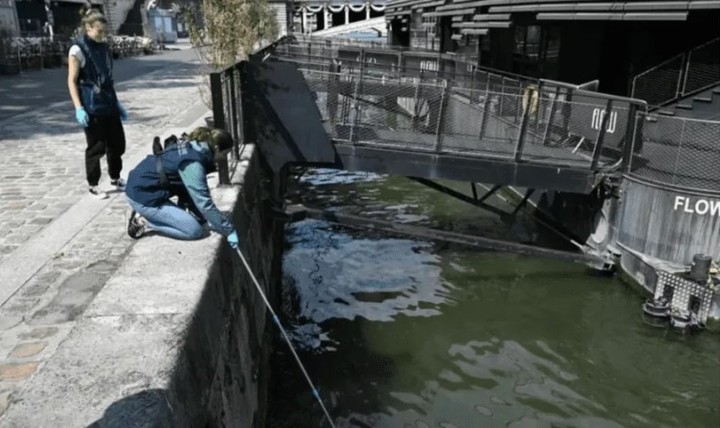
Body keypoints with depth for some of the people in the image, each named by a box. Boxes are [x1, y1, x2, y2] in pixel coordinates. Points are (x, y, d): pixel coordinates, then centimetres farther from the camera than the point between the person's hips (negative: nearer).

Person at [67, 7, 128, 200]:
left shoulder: (103, 47, 10)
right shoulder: (78, 49, -9)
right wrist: (79, 108, -18)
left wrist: (117, 102, 16)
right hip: (92, 106, -6)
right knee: (96, 146, 1)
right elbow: (72, 81, -10)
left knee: (117, 142, 12)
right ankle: (93, 184, 16)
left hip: (109, 103, 7)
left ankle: (115, 178, 30)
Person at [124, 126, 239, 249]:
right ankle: (145, 222, -3)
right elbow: (204, 203, -26)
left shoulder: (192, 147, 3)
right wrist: (229, 231, -20)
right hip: (143, 196, -9)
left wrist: (210, 219, 7)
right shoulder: (193, 163, -25)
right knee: (195, 230, -12)